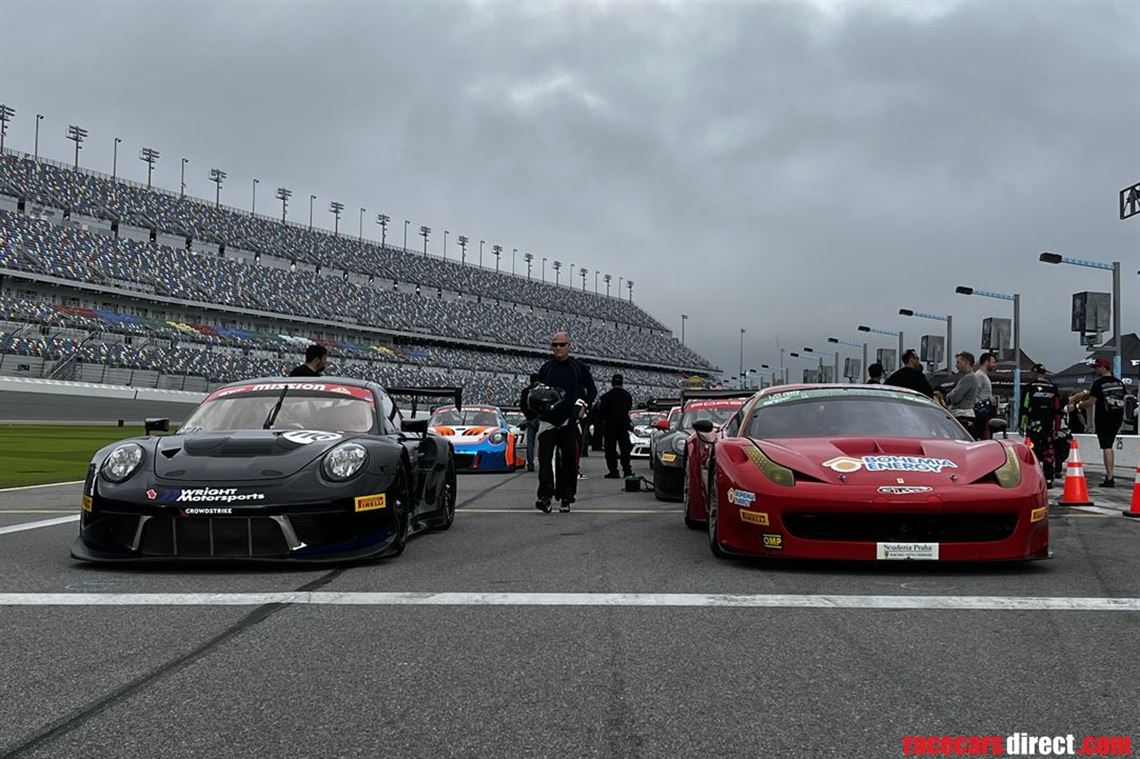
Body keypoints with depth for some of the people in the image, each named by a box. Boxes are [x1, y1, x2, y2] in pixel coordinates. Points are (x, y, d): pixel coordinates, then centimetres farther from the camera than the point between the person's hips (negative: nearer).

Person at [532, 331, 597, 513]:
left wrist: (584, 405, 1)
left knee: (569, 460, 3)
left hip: (570, 421, -1)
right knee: (544, 458, -12)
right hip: (548, 420, 1)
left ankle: (566, 498, 12)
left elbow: (592, 390, 15)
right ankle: (545, 496, -14)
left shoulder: (579, 368, 7)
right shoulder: (545, 368, 12)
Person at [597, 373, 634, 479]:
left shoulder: (606, 396, -12)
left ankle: (613, 471, -3)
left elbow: (601, 412, -9)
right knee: (625, 448, 11)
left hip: (610, 425, -4)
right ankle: (626, 470, 9)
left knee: (610, 449, 2)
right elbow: (629, 409, 12)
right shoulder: (628, 395, 2)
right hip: (624, 424, 4)